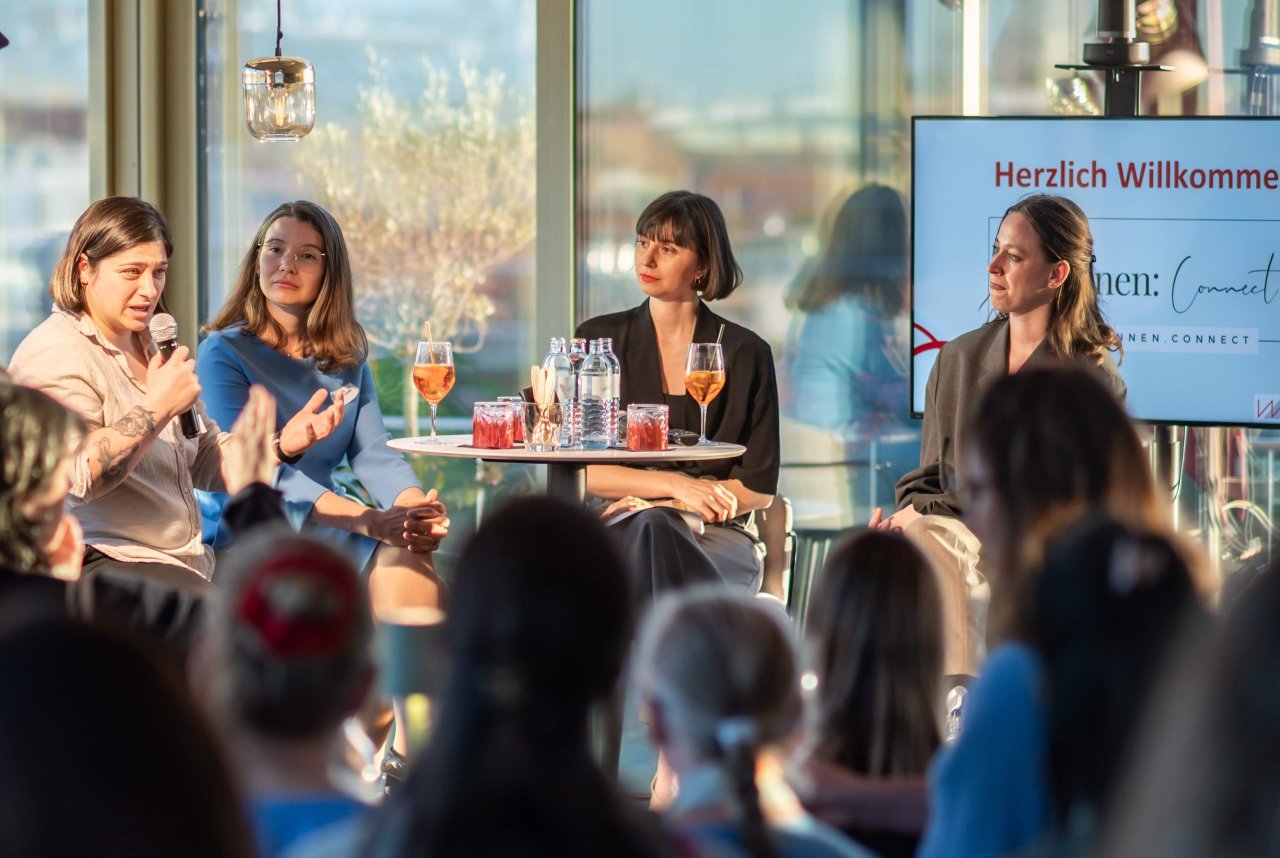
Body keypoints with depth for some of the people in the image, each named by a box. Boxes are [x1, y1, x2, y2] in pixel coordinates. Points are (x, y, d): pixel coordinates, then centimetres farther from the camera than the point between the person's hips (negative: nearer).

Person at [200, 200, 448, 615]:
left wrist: (415, 507, -21)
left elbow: (374, 453, 5)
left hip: (333, 522, 5)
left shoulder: (348, 358, 16)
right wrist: (373, 522, -29)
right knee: (392, 555, -29)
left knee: (410, 554, -28)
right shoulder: (223, 353, -4)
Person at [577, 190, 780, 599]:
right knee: (650, 529, -37)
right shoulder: (599, 339, 9)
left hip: (718, 538, -1)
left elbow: (760, 488, 6)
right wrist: (673, 486, -14)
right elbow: (581, 471, 1)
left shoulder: (746, 354, 7)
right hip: (621, 530, 1)